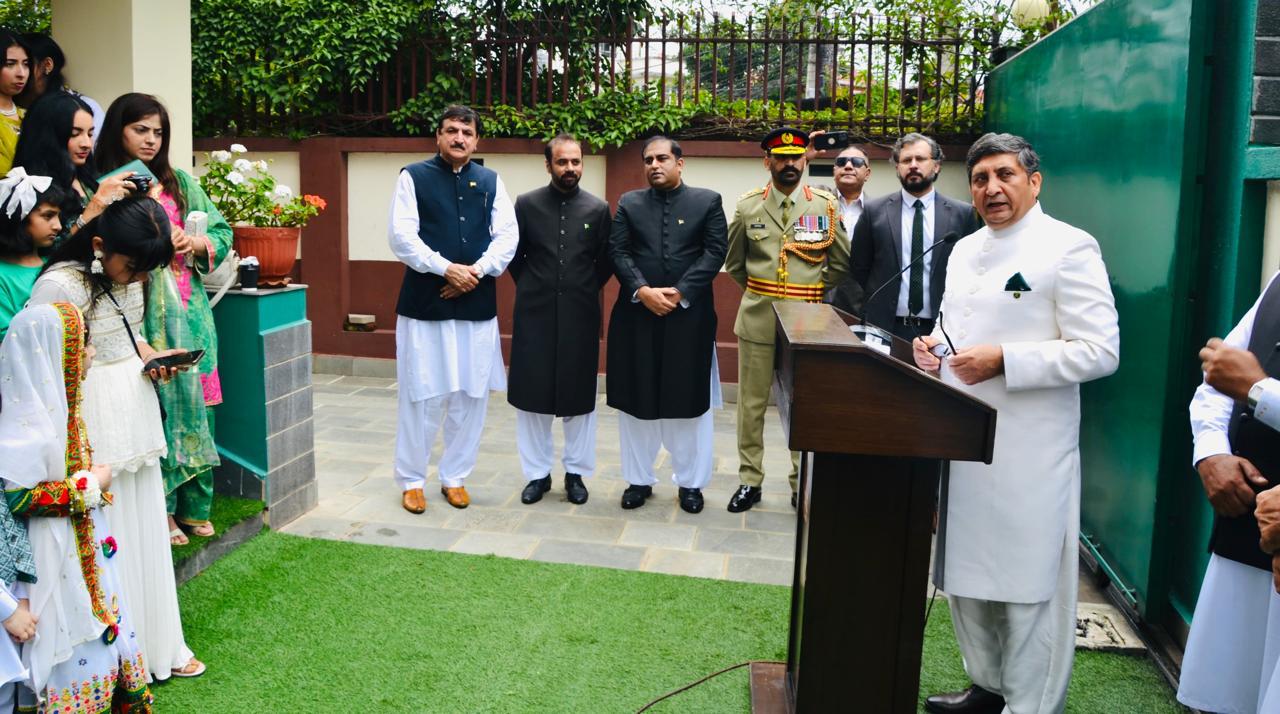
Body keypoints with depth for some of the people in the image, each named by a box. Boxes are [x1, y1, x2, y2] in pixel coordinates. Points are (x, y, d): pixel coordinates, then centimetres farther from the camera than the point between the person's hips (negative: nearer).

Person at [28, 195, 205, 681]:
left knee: (147, 535, 16)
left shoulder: (127, 273, 4)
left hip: (137, 415, 8)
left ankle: (158, 647, 30)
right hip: (94, 429, -8)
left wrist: (148, 356, 0)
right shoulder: (59, 286, -20)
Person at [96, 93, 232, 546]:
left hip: (187, 309, 4)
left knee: (192, 400, 5)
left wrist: (196, 242, -6)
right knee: (154, 405, -4)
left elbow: (222, 230, 13)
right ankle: (160, 513, 7)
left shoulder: (179, 181, 12)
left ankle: (194, 507, 16)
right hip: (140, 312, -4)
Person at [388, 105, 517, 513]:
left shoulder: (491, 182, 10)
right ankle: (411, 479, 16)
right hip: (424, 303, -3)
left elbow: (508, 236, 3)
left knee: (471, 396, 7)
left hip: (478, 304, 3)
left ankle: (455, 476, 22)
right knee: (422, 395, 1)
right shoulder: (414, 177, 1)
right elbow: (402, 236, -7)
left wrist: (477, 270, -12)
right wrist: (446, 269, -16)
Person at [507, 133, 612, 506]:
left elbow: (606, 263, 8)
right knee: (531, 395, 4)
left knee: (579, 396, 6)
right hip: (535, 315, 0)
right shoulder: (526, 204, 0)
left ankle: (576, 473, 19)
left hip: (580, 316, 0)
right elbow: (513, 255, 7)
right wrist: (532, 289, 7)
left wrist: (584, 290, 6)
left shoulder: (598, 209, 1)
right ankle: (538, 473, 16)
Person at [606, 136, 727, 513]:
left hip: (689, 316, -1)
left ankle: (690, 482, 18)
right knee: (636, 399, 7)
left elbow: (715, 252, -4)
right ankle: (639, 479, 20)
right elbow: (618, 252, 1)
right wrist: (643, 290, -14)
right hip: (638, 315, 2)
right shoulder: (629, 203, 9)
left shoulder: (708, 201, 4)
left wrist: (680, 292, -13)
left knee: (690, 400, 5)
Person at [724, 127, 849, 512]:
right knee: (752, 402, 5)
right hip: (758, 318, 1)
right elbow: (733, 262, 13)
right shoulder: (748, 206, 2)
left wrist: (812, 291, 8)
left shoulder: (825, 206, 0)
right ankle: (750, 480, 16)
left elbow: (840, 263, 9)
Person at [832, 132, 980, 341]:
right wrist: (863, 319, 2)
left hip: (939, 329, 0)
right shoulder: (875, 211, 4)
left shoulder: (962, 214, 4)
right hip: (883, 327, 0)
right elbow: (857, 271, 6)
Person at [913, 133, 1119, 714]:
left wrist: (1003, 360, -22)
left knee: (1027, 583, 3)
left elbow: (1100, 351, -16)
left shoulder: (1068, 248, -10)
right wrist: (933, 344, 2)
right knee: (967, 570, 17)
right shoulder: (965, 250, 14)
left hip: (1029, 450, -8)